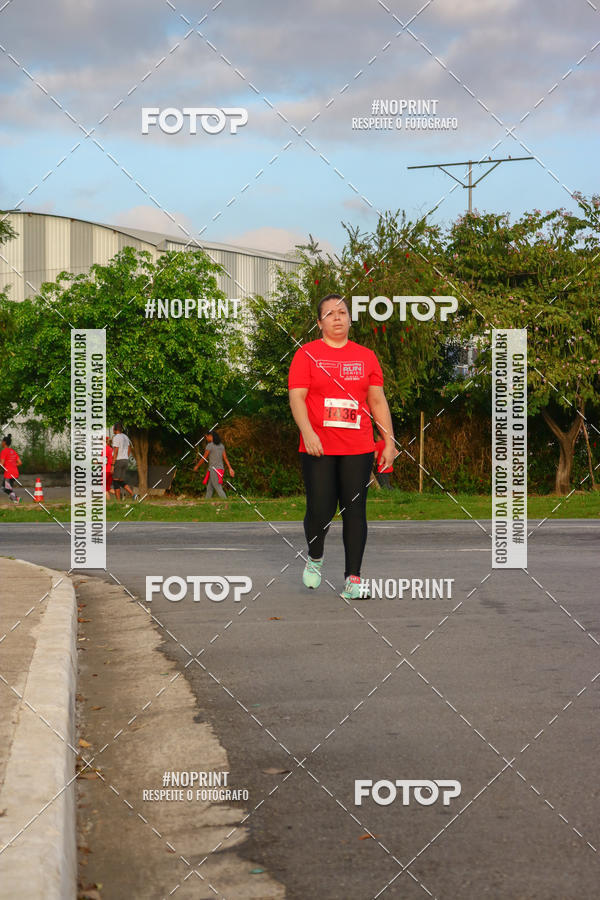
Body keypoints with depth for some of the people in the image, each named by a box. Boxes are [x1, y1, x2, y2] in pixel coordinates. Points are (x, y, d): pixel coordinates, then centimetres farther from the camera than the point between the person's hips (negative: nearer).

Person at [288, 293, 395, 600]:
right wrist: (307, 431, -19)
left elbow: (378, 401, 14)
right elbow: (296, 397, -4)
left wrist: (389, 442, 8)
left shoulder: (366, 356, 12)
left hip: (358, 448, 2)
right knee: (320, 509, -4)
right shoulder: (306, 354, 3)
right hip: (318, 448, -2)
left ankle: (353, 578, 4)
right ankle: (315, 558, 26)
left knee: (355, 510, -1)